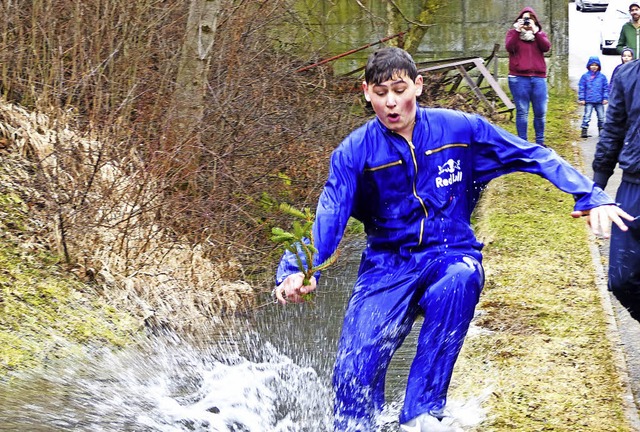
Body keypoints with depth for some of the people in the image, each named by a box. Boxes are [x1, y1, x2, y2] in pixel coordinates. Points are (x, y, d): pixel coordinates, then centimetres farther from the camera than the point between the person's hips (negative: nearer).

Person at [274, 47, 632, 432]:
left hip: (450, 256, 0)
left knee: (458, 280, -38)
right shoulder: (355, 153, -4)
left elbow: (535, 156, 0)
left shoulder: (461, 129, -3)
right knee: (354, 368, -20)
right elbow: (328, 218, -17)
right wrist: (298, 271, -36)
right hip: (388, 264, 0)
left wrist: (592, 196, -14)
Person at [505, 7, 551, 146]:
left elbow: (546, 47, -4)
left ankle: (540, 142, 12)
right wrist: (518, 30, -12)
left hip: (538, 78, 3)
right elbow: (509, 47, -8)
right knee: (522, 112, -4)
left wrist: (535, 31, -10)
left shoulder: (540, 34, 17)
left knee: (540, 112, 2)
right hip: (519, 78, -3)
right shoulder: (513, 33, 11)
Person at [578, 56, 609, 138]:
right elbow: (581, 88, 0)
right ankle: (584, 131, 0)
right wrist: (581, 98, -4)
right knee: (587, 116, -3)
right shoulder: (585, 76, -2)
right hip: (588, 101, -2)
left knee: (601, 117, 10)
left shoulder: (602, 76, 2)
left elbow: (606, 88, 5)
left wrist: (605, 98, -1)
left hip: (599, 101, 2)